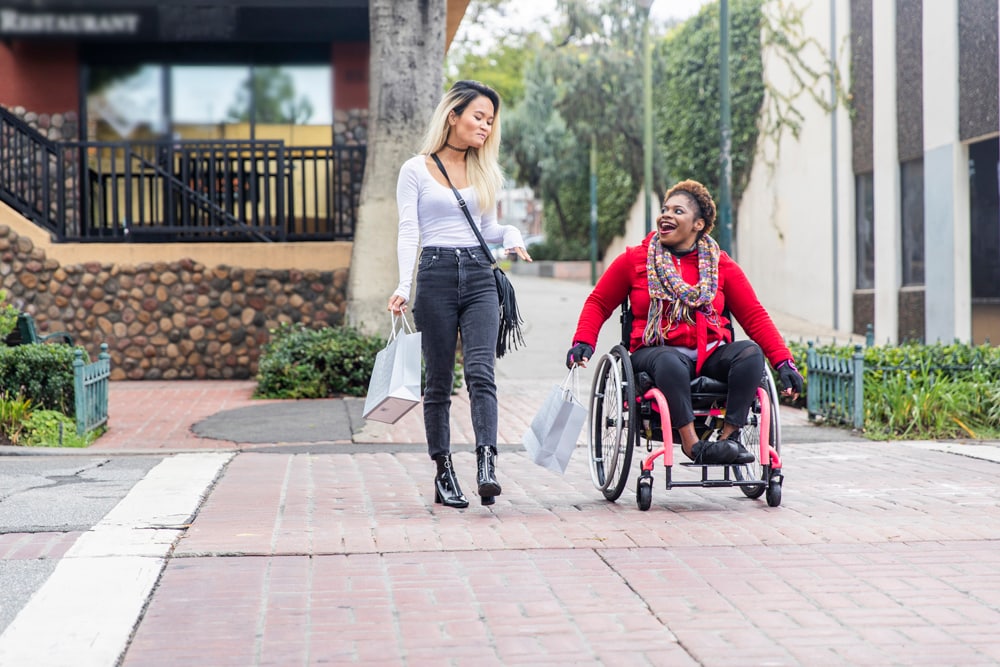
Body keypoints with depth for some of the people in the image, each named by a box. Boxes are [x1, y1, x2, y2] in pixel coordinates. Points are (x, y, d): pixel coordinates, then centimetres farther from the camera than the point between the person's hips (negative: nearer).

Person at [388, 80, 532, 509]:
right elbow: (408, 232, -3)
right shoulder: (416, 170, 4)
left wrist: (511, 234, 1)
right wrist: (404, 285, -15)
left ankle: (487, 465, -25)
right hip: (436, 276, -2)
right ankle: (443, 475, 9)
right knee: (439, 381, 2)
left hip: (479, 277, 3)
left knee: (481, 371, -15)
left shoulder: (485, 171, 16)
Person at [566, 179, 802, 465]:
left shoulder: (721, 265, 11)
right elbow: (598, 303, 13)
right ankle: (692, 443, -35)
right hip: (655, 352, -2)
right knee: (669, 361, -38)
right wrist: (583, 342, -6)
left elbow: (754, 315, 9)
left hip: (711, 354, 2)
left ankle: (730, 435, -25)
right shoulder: (634, 260, 9)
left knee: (751, 351, -28)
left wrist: (784, 362, -3)